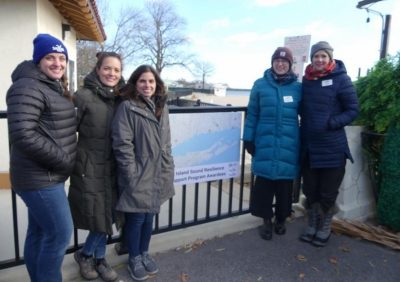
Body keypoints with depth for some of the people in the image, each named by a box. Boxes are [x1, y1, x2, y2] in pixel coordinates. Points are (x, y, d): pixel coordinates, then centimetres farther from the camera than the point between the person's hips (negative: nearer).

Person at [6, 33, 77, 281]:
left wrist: (64, 161, 8)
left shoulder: (57, 89, 14)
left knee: (39, 233, 17)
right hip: (39, 178, -9)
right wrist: (64, 161, -18)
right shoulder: (28, 88, -15)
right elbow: (23, 135, -26)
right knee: (60, 233, -4)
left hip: (48, 176, 9)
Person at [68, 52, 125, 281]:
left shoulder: (121, 99, 6)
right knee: (100, 217, 1)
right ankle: (85, 255, 30)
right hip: (89, 167, -5)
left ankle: (98, 259, 34)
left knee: (107, 216, 13)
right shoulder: (84, 97, -11)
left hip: (111, 167, 5)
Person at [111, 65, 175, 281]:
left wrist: (168, 171, 11)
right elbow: (122, 144, -15)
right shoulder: (127, 107, -11)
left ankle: (144, 254, 38)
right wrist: (132, 176, -17)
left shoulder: (161, 107, 10)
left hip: (157, 176, 6)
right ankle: (134, 259, 30)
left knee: (149, 217, 19)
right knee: (136, 219, 8)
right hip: (138, 177, -6)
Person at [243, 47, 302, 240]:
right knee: (264, 184, 4)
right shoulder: (260, 85, 2)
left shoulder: (297, 87, 4)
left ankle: (281, 219, 30)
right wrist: (248, 139, 1)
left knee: (284, 185, 9)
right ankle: (267, 220, 23)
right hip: (265, 144, 0)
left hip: (288, 145, 1)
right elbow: (252, 114, 4)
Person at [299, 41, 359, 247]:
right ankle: (311, 226, 33)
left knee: (328, 193, 9)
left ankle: (324, 230, 29)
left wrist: (331, 123, -18)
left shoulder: (340, 79, -6)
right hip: (308, 147, 4)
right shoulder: (306, 80, 5)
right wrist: (305, 128, 1)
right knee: (310, 190, 14)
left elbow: (353, 110, -5)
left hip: (333, 148, -3)